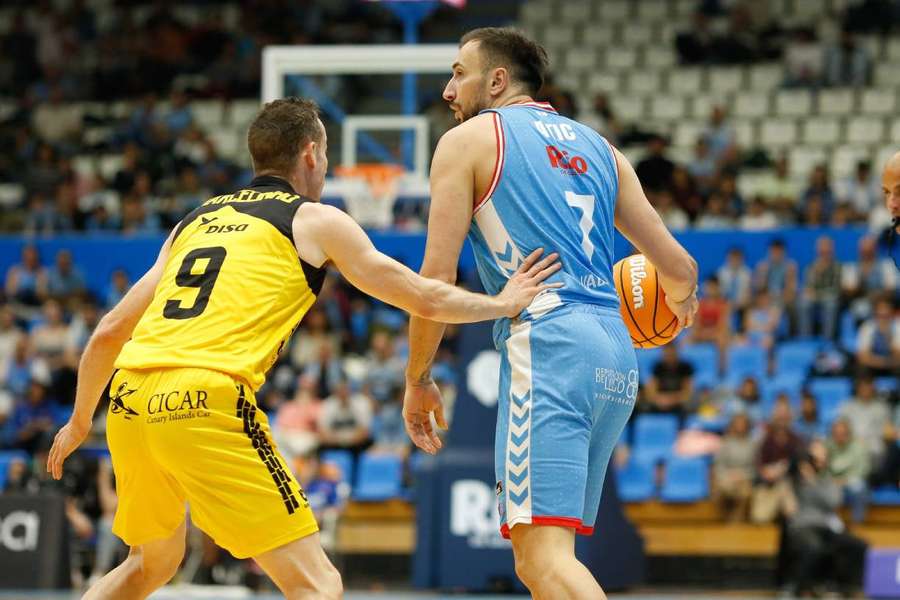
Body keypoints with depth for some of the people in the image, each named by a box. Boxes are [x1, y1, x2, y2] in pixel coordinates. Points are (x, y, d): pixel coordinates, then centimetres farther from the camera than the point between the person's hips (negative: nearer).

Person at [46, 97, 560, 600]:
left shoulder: (195, 221, 25)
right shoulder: (317, 221, 11)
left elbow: (110, 331, 26)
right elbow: (425, 298, 15)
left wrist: (79, 423, 37)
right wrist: (505, 303, 30)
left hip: (129, 398, 7)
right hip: (206, 402, -7)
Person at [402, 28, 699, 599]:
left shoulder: (468, 140, 7)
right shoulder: (598, 147, 22)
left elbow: (437, 277, -1)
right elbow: (679, 268, 18)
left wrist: (418, 379, 10)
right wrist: (682, 301, 41)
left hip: (547, 342, -7)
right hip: (617, 352, 7)